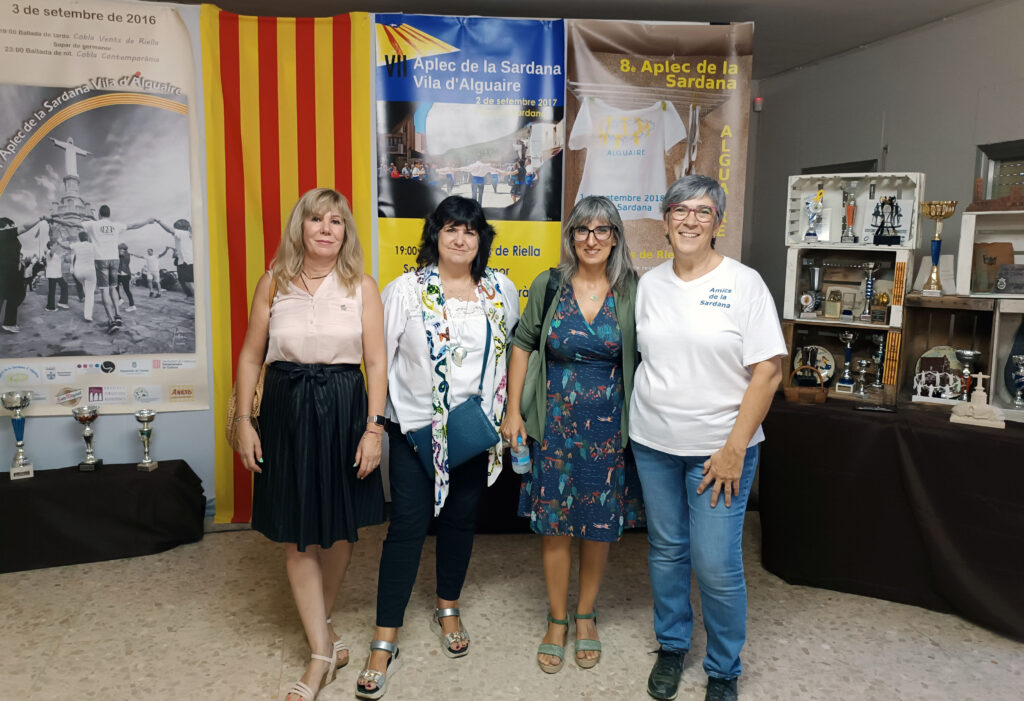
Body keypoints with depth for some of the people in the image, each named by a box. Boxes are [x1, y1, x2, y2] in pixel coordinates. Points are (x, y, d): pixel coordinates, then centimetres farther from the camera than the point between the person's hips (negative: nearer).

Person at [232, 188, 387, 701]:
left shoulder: (361, 287, 0)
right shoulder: (273, 283, 3)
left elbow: (376, 363, -3)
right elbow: (251, 356, 6)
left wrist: (374, 428, -10)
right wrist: (243, 420, 0)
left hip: (343, 409, 0)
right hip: (286, 411, 1)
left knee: (340, 528, 11)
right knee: (297, 535, 2)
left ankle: (318, 621, 38)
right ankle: (323, 649, 14)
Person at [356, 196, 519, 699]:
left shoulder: (501, 291, 3)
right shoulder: (405, 290, -7)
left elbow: (512, 352, 13)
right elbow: (380, 356, -6)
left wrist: (509, 415, 12)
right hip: (415, 426, -3)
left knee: (460, 517, 15)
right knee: (407, 525, -2)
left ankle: (448, 610, 37)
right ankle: (384, 642, 9)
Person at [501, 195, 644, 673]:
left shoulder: (631, 292, -3)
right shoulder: (549, 286, -2)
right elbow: (522, 343, 5)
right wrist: (513, 410, 1)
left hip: (608, 426, 0)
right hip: (554, 423, 0)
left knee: (600, 523, 10)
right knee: (554, 521, 6)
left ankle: (585, 615, 32)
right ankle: (556, 620, 26)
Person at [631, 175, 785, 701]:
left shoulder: (743, 283, -8)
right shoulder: (649, 283, 5)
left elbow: (767, 371, -10)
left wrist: (734, 449, -14)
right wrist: (639, 424, 6)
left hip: (719, 446, -3)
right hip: (653, 442, 4)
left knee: (716, 565, 0)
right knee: (666, 549, 15)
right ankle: (671, 647, 36)